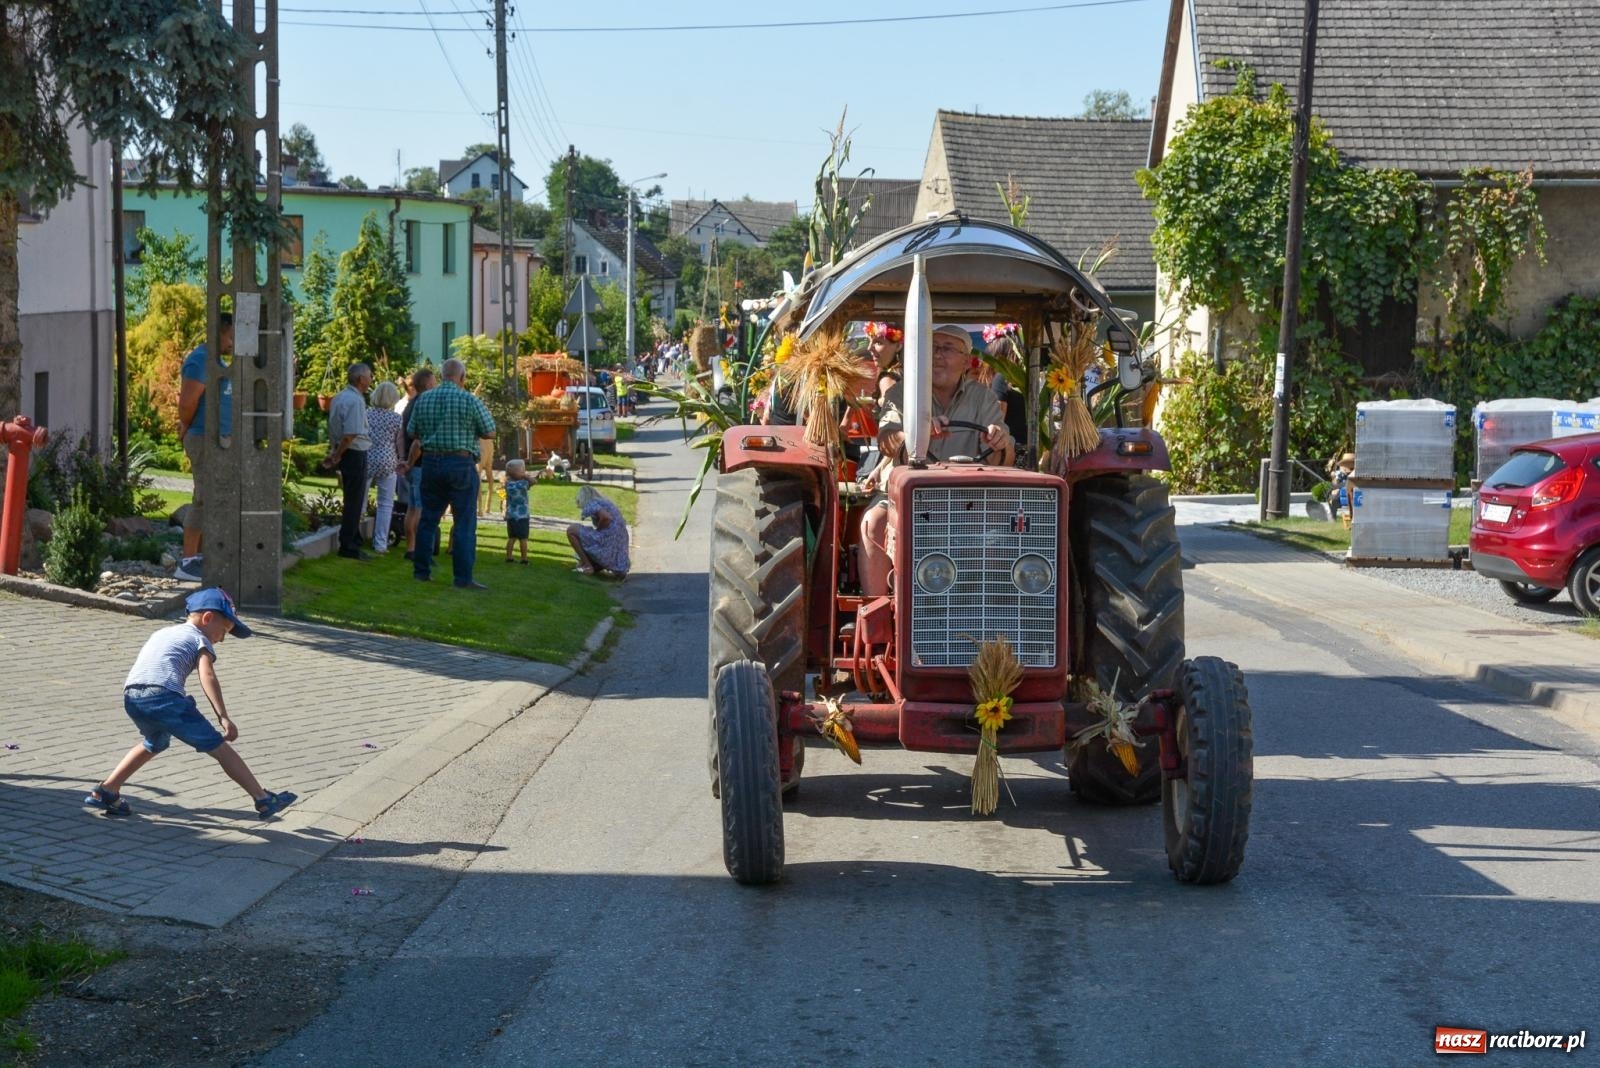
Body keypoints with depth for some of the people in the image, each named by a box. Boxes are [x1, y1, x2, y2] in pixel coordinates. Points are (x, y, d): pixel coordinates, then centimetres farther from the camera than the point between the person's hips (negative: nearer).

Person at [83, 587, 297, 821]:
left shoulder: (161, 633, 35)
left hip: (131, 696, 7)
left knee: (154, 744, 35)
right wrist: (223, 717, -13)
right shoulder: (200, 639, 13)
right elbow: (207, 676, -4)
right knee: (219, 747, -1)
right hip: (164, 695, -7)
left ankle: (106, 791, 32)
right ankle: (263, 800, -3)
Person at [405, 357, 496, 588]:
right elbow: (490, 432, -3)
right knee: (465, 523, -1)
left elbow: (413, 433, 11)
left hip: (430, 463, 5)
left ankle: (421, 570, 17)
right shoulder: (470, 401, -9)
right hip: (461, 463, -4)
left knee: (428, 519, 14)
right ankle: (463, 577, -4)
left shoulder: (423, 399, 5)